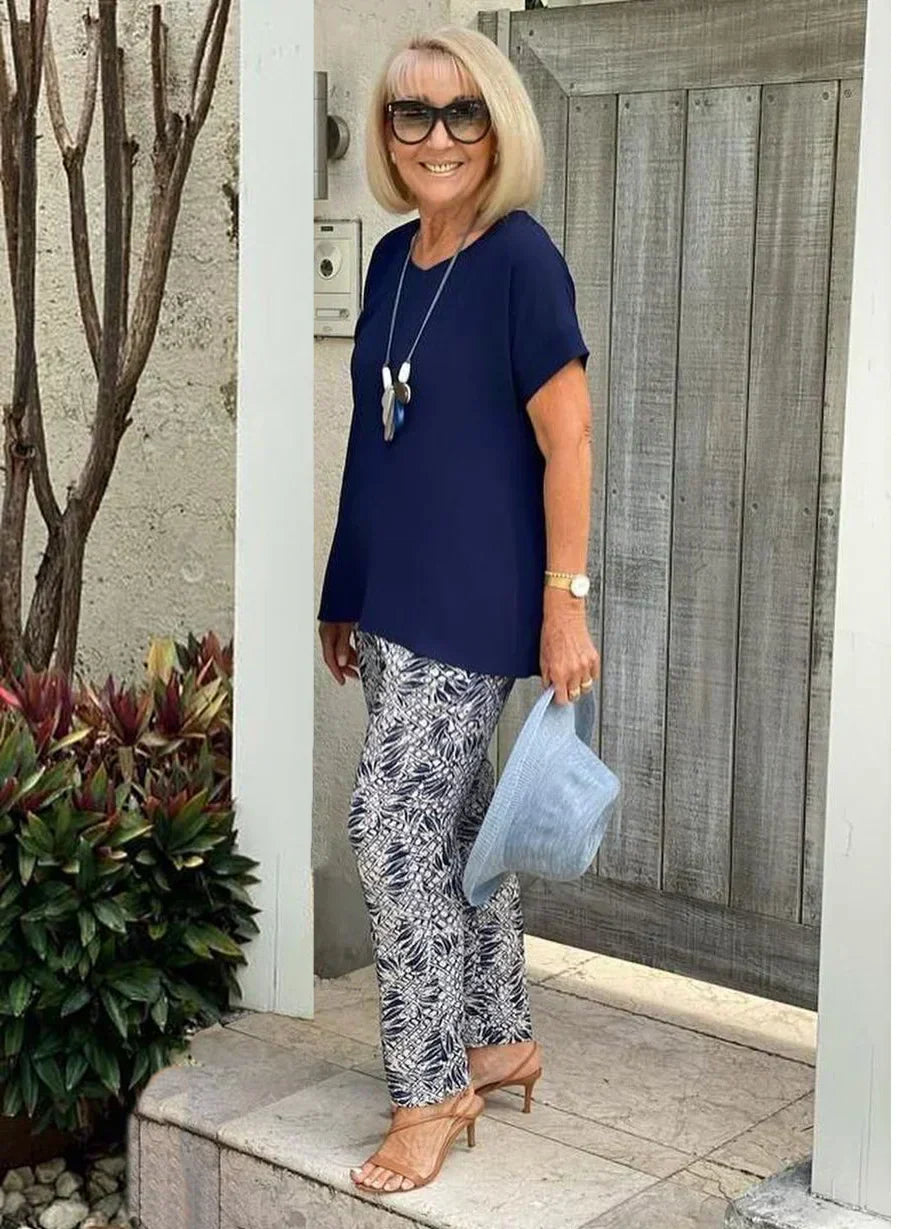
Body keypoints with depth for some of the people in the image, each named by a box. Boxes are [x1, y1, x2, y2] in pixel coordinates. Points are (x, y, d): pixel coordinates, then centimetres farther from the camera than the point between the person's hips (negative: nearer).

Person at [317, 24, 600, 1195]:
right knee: (455, 818, 15)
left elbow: (566, 441, -14)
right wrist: (347, 593, 16)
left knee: (390, 825, -8)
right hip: (392, 595, 8)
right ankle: (501, 1038, 30)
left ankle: (433, 1090, 6)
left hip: (472, 601, -7)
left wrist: (567, 602, -17)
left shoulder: (520, 259, -12)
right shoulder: (393, 258, 9)